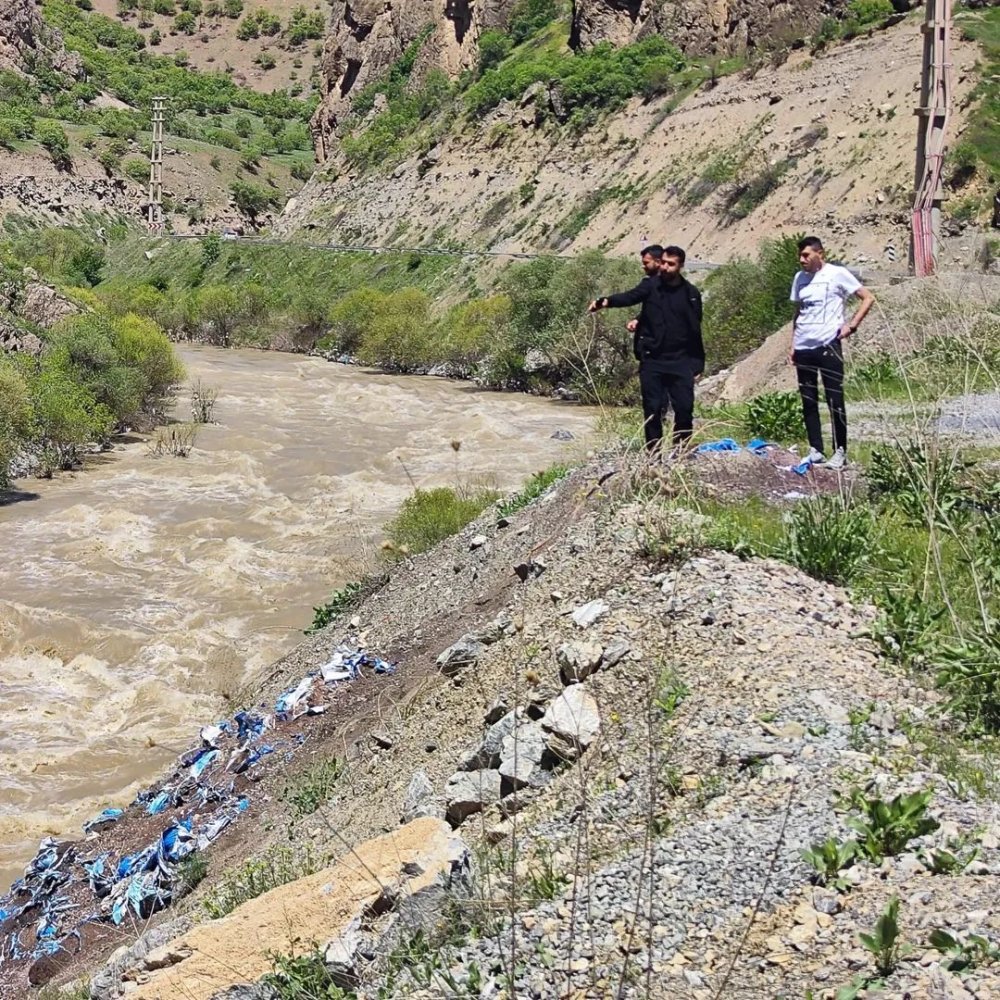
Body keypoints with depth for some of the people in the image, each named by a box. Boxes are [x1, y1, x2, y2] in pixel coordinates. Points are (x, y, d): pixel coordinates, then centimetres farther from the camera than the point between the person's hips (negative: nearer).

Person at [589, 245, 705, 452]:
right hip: (652, 359, 0)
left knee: (684, 406, -3)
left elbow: (695, 329, 9)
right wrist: (606, 302, -39)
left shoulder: (691, 293, 4)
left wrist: (697, 361, 5)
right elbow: (629, 297, -18)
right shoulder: (650, 286, 1)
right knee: (652, 408, 1)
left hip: (680, 360, 0)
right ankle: (654, 450, 11)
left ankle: (681, 448, 15)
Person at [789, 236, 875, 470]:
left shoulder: (837, 274, -4)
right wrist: (793, 345, 14)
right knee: (808, 401, 7)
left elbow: (868, 298, -2)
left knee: (835, 400, -3)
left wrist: (851, 325, -10)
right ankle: (815, 451, 14)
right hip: (803, 348, 6)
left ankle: (840, 451, 4)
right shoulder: (800, 278, 13)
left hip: (828, 346, -6)